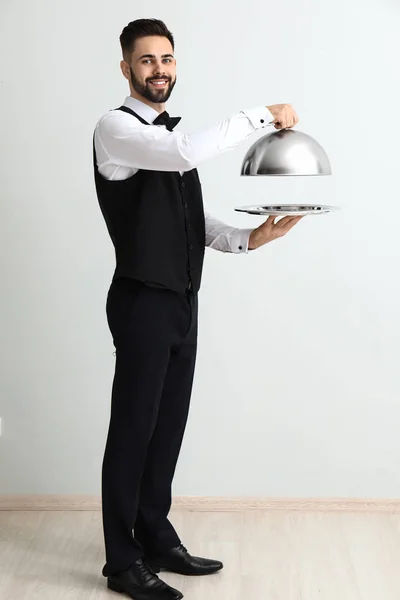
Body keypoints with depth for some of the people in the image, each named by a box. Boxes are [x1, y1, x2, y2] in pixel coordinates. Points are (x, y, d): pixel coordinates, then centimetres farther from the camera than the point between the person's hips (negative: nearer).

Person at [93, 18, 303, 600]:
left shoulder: (172, 134, 17)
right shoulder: (116, 128, -10)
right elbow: (186, 153, -29)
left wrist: (247, 239, 0)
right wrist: (260, 114, -20)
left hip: (182, 301, 8)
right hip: (143, 302, -8)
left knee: (168, 427, 14)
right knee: (133, 430, -1)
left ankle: (157, 540, 27)